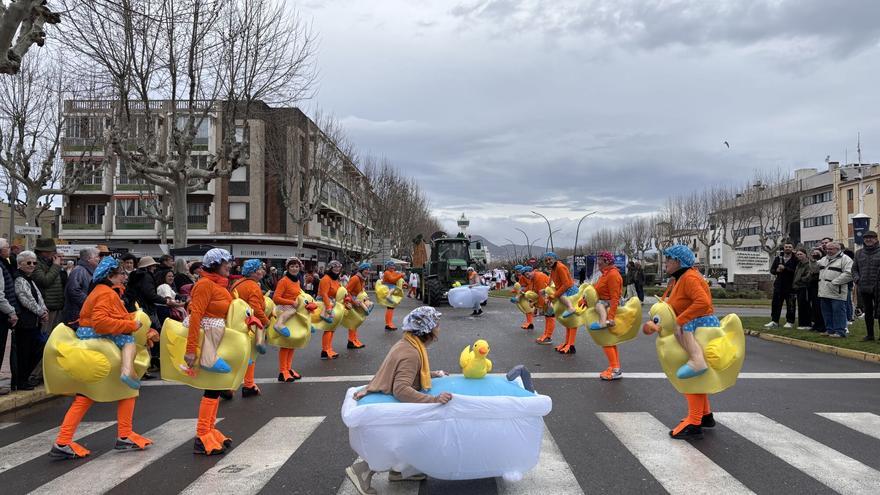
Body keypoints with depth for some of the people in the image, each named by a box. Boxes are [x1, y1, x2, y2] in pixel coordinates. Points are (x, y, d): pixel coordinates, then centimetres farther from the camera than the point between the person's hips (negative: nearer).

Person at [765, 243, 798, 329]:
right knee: (776, 304, 5)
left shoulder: (795, 259, -4)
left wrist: (785, 268, -19)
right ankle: (774, 321, 12)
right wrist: (777, 270, -7)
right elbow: (772, 270, 14)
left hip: (790, 285, -4)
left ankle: (790, 322, 12)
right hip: (779, 285, 4)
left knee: (790, 305, 2)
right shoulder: (778, 258, 12)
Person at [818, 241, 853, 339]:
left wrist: (834, 282, -19)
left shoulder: (845, 259, -5)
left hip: (836, 293, -8)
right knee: (826, 312, 12)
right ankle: (829, 330, 22)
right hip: (824, 292, 8)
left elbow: (849, 274, -16)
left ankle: (840, 331, 2)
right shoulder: (824, 259, 20)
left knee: (838, 312, -4)